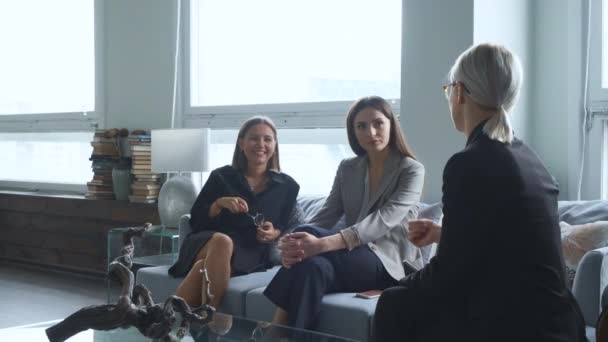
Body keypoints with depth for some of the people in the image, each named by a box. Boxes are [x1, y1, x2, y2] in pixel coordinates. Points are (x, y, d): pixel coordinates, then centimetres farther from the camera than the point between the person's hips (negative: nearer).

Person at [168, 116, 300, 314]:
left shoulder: (287, 186, 15)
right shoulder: (221, 176, 12)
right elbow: (195, 220, 9)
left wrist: (274, 234, -8)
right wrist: (219, 203, -8)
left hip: (250, 254, 0)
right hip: (206, 243, 0)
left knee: (204, 267, -35)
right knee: (222, 241, -39)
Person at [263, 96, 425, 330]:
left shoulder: (411, 170, -5)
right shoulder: (347, 169, 12)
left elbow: (383, 221, -22)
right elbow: (325, 216, 1)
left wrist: (321, 244, -37)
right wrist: (294, 244, -24)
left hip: (391, 264, -4)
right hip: (353, 257, 4)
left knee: (309, 248, -32)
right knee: (312, 264, -33)